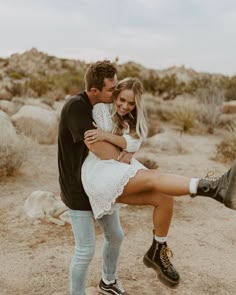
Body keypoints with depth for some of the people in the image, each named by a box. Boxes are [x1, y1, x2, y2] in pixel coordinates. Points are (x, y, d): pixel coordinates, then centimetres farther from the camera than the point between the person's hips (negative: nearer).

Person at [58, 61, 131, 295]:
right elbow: (98, 147, -32)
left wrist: (129, 151, -22)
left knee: (115, 236, 20)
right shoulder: (75, 107, -25)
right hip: (78, 190, -8)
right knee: (85, 250, 0)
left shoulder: (105, 106, -1)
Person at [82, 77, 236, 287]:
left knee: (164, 199, -11)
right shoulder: (101, 109, 2)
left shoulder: (132, 122, 20)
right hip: (99, 174, -7)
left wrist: (107, 136, -17)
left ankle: (158, 253, 6)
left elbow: (132, 145, -2)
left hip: (119, 178, 7)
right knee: (152, 178, -28)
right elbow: (93, 145, -7)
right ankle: (215, 188, -47)